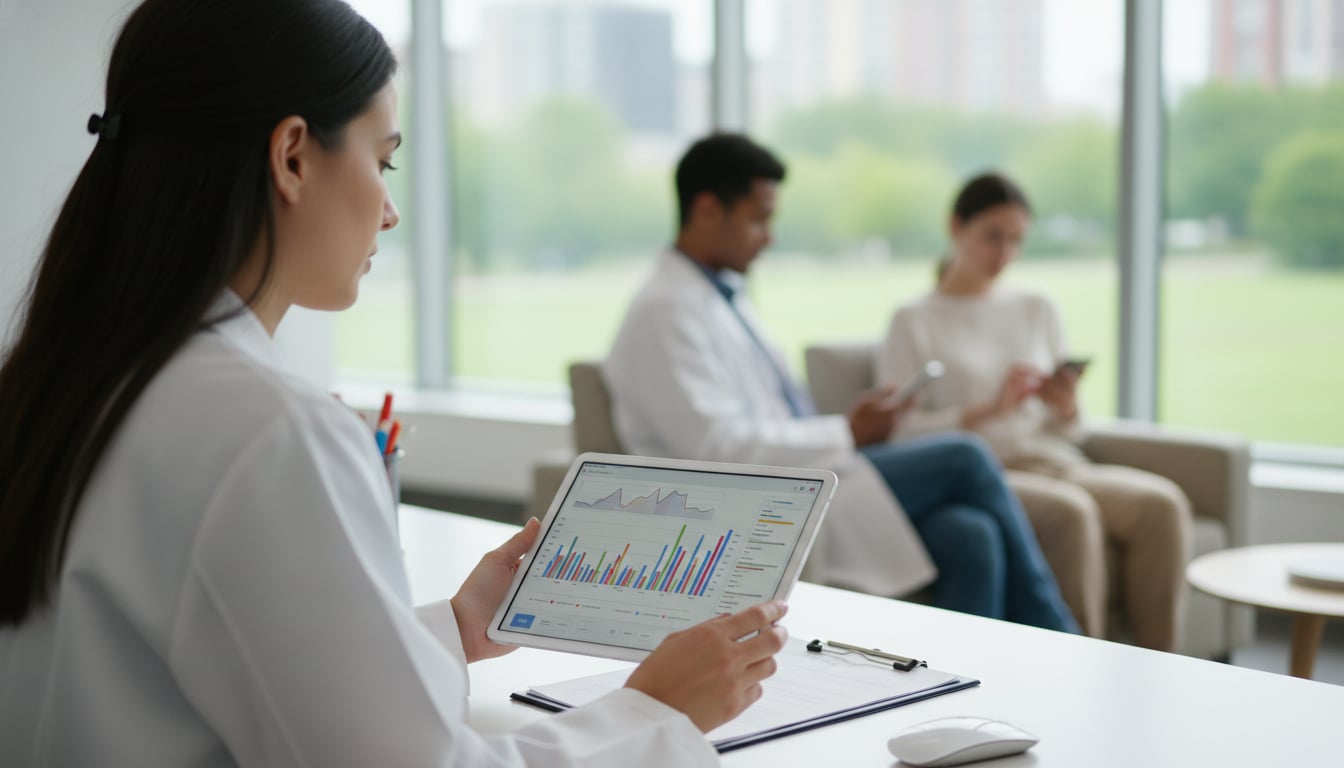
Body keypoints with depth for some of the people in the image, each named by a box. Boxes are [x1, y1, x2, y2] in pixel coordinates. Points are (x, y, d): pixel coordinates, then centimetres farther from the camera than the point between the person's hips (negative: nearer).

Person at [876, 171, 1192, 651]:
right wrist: (990, 409, -17)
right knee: (1073, 510, -35)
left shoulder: (1038, 311, 21)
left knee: (1161, 501, -25)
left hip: (1055, 462, 5)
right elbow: (902, 434, -6)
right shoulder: (914, 323, 7)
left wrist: (1067, 408, -4)